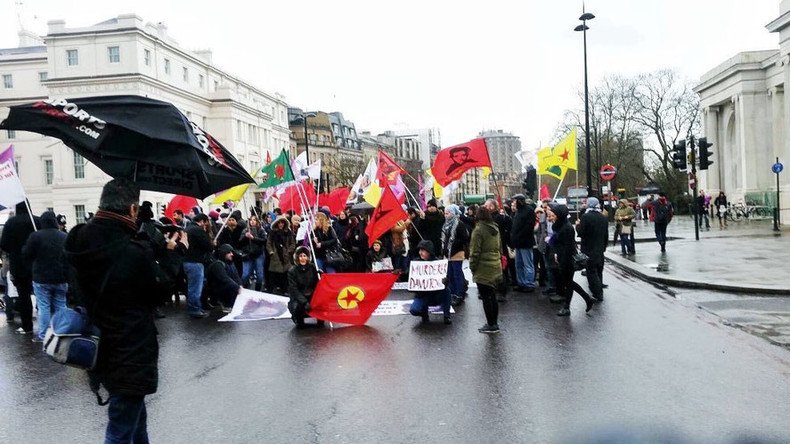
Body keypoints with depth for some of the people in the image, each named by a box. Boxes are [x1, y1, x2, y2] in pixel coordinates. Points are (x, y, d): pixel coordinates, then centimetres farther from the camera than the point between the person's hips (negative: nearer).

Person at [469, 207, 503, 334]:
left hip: (483, 270, -7)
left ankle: (491, 325, 4)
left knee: (486, 297, 0)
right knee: (492, 297, 15)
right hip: (496, 268, 8)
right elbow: (500, 248, 17)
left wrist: (472, 267, -5)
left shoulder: (478, 230, -13)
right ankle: (494, 323, 21)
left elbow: (475, 252, -14)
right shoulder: (495, 229, 11)